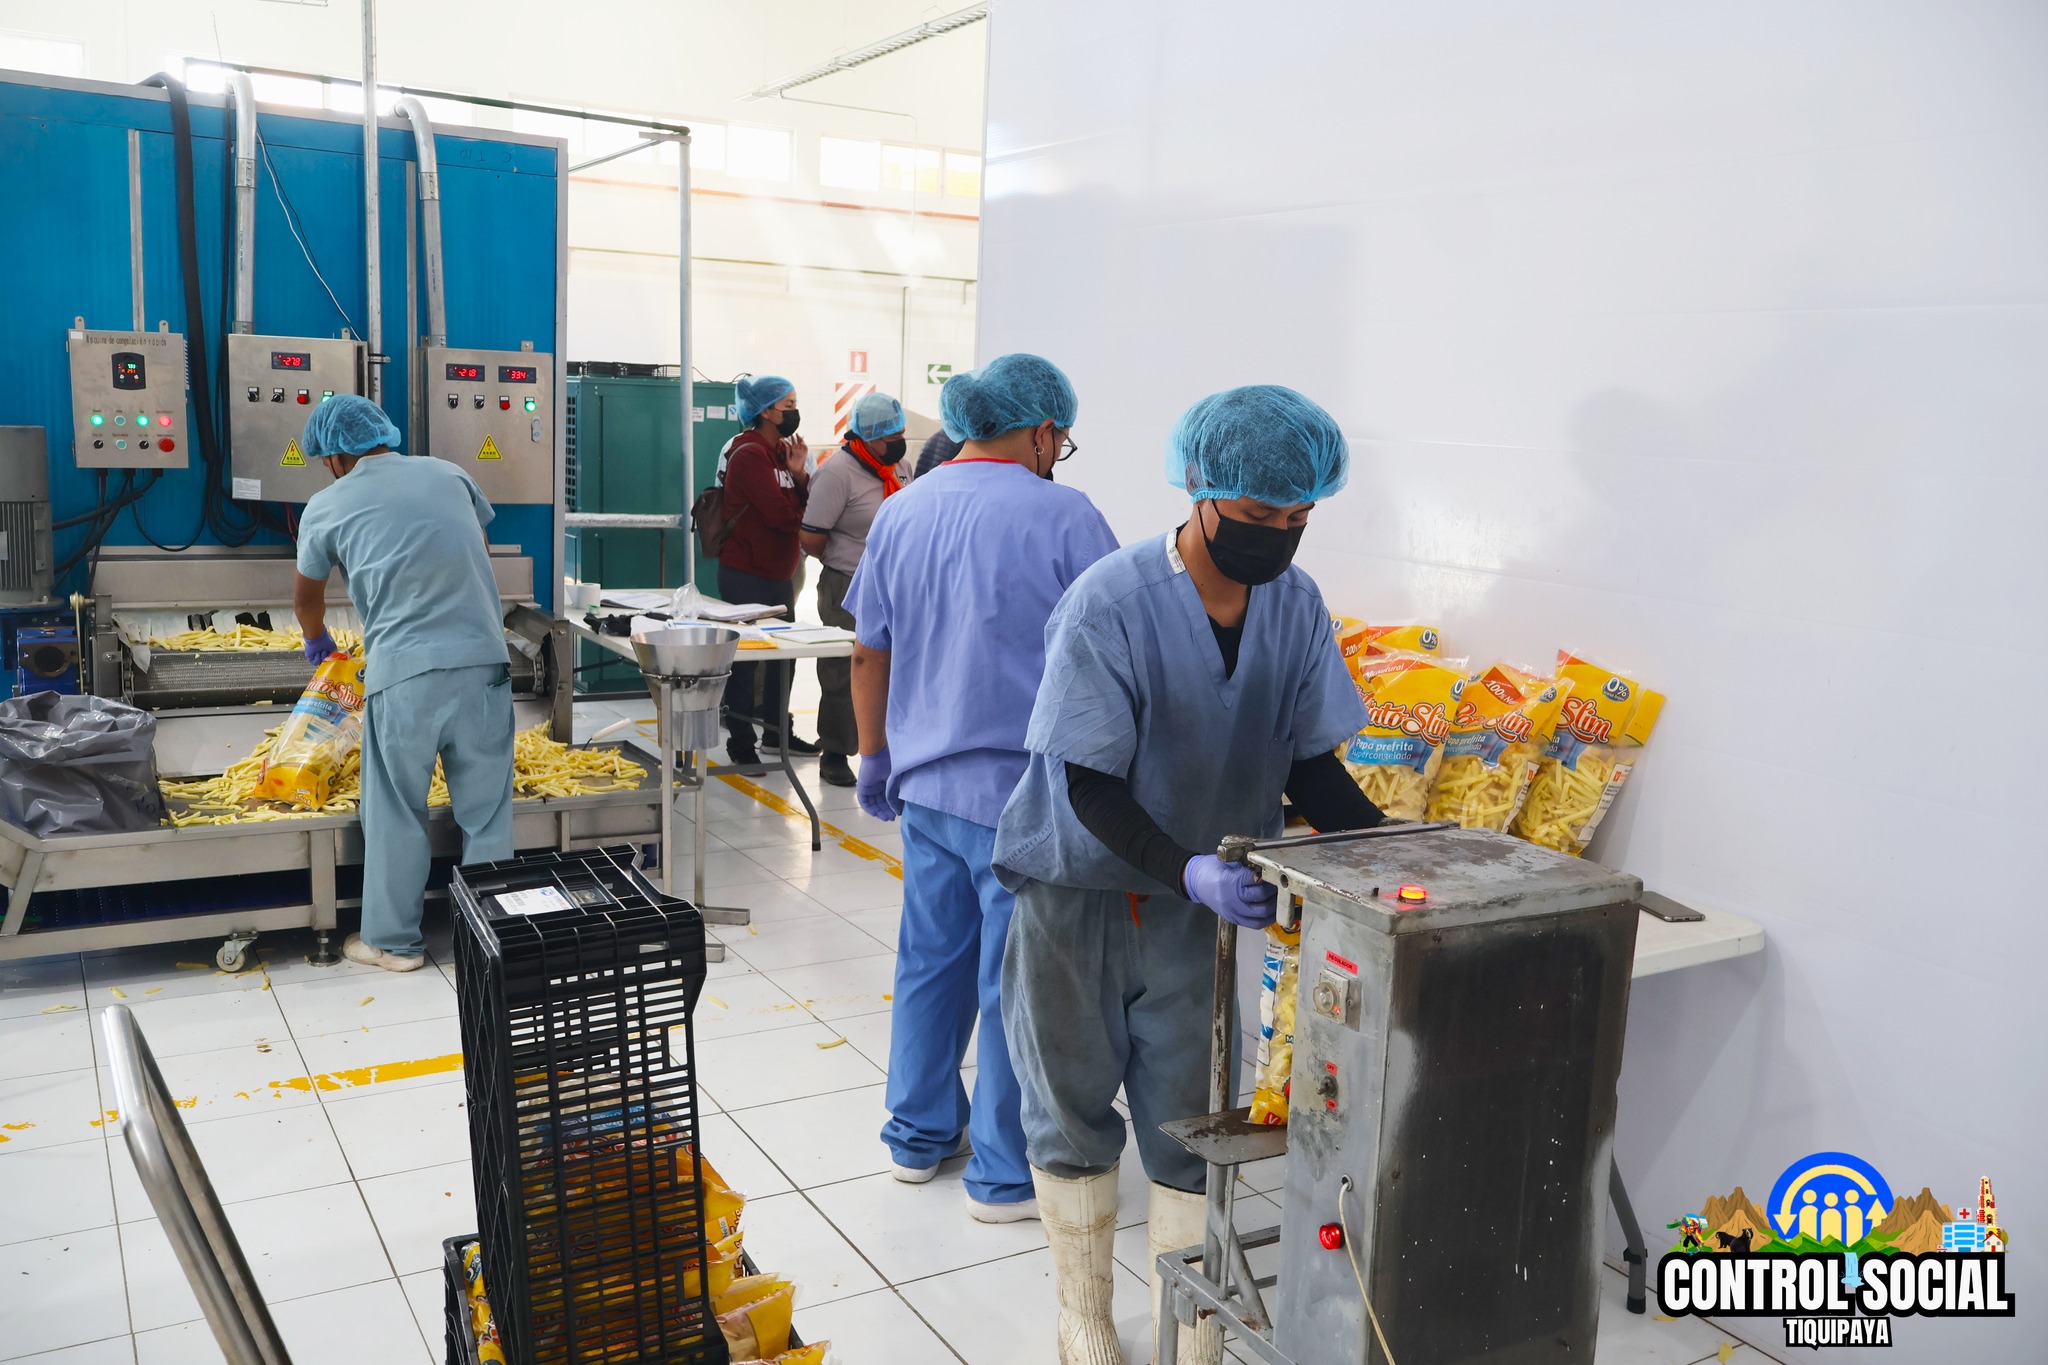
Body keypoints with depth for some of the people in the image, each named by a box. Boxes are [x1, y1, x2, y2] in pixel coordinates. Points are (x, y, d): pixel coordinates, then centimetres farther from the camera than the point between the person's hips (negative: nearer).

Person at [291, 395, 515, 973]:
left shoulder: (328, 507, 7)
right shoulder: (450, 476, 12)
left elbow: (307, 595, 22)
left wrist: (315, 640, 43)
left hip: (404, 675, -2)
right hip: (483, 662, 3)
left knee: (396, 814, 11)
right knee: (486, 811, 10)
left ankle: (392, 941, 21)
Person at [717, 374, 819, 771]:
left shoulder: (785, 450, 14)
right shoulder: (749, 454, -15)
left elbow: (808, 505, 7)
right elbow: (782, 515, -22)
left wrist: (800, 476, -11)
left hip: (781, 572, 9)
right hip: (747, 576, -9)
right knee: (746, 658, -1)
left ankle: (777, 729, 28)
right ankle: (741, 742, 8)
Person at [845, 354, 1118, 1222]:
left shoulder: (901, 515, 5)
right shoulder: (1063, 517, -12)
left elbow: (868, 655, 11)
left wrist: (875, 761, 22)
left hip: (927, 787, 6)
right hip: (1026, 791, -6)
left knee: (930, 960, 18)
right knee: (1016, 982, 4)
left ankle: (918, 1134, 33)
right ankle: (1007, 1176, 16)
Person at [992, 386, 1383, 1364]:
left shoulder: (1296, 605, -6)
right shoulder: (1110, 605, -22)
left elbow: (1309, 764, 0)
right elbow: (1091, 787, -20)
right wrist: (1187, 871, -35)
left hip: (1202, 893, 3)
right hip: (1080, 890, -3)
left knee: (1192, 1129, 6)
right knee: (1075, 1112, 13)